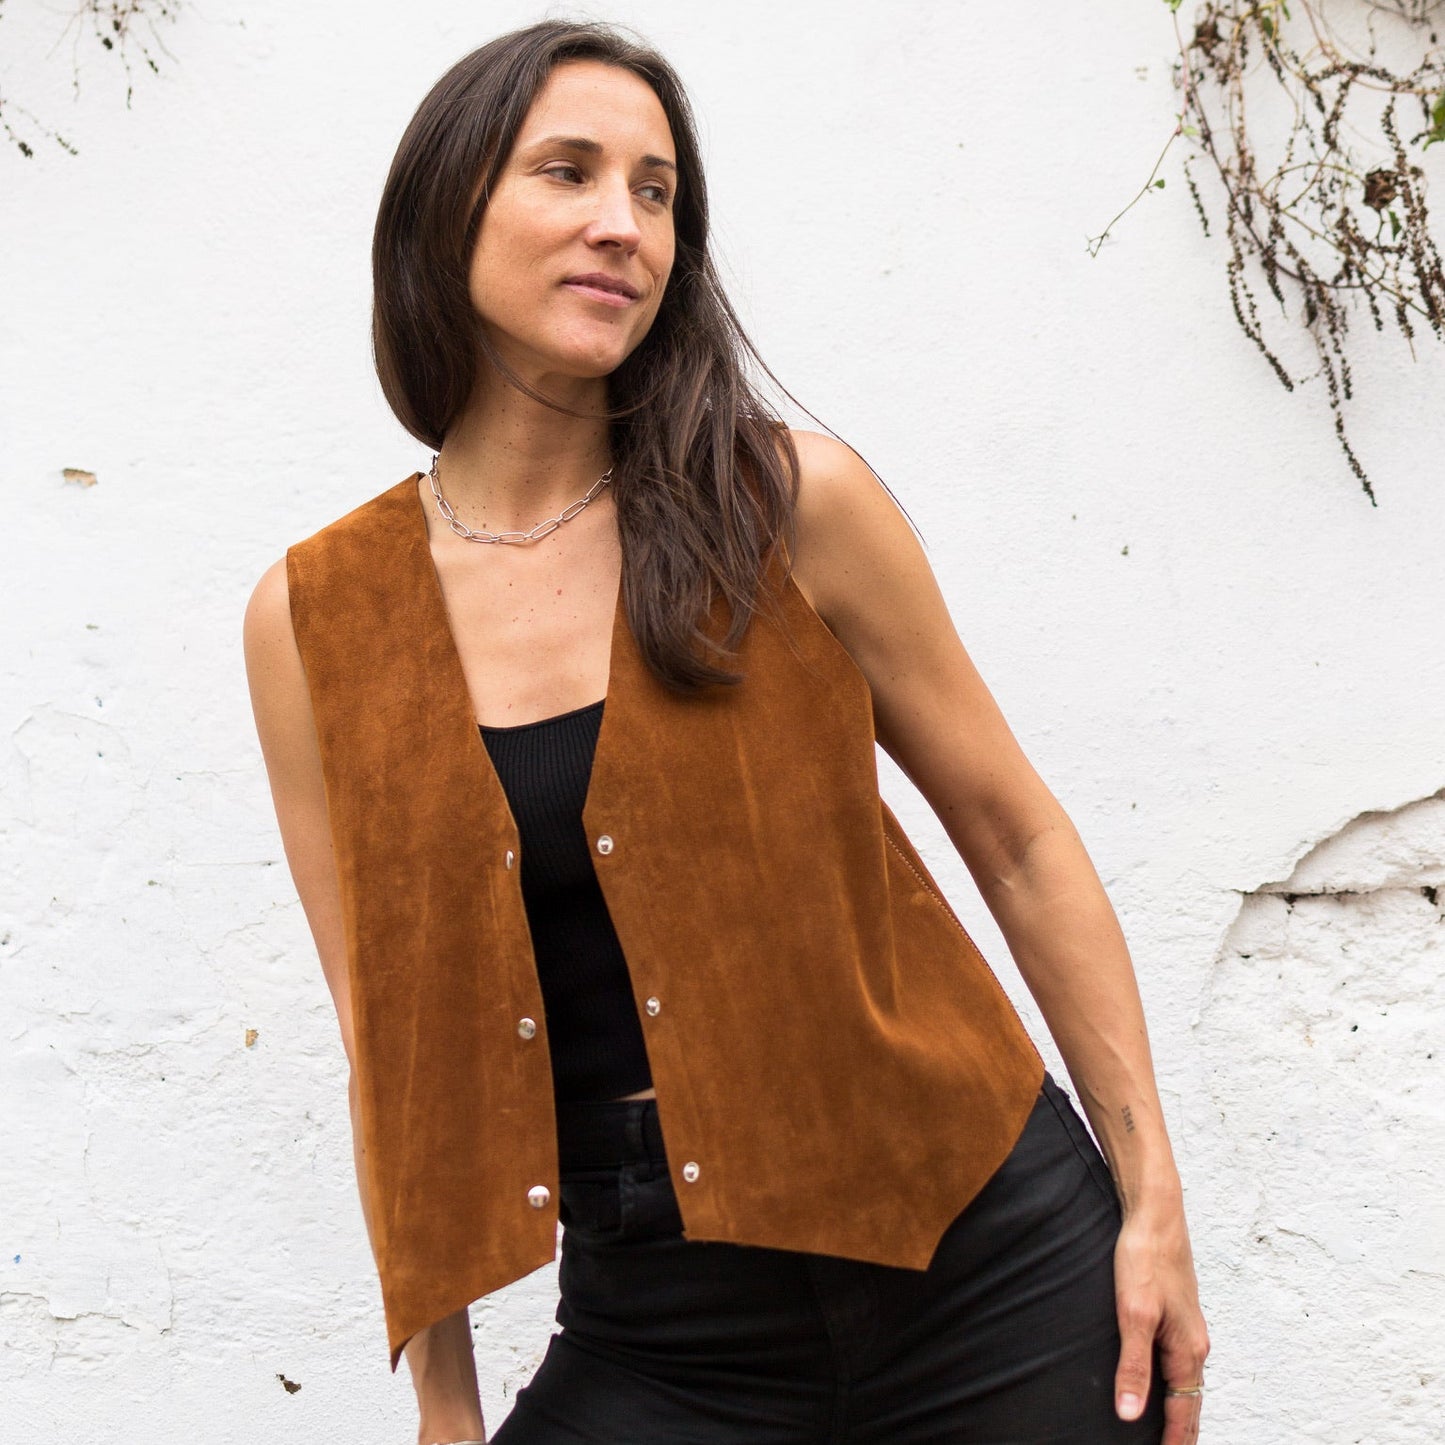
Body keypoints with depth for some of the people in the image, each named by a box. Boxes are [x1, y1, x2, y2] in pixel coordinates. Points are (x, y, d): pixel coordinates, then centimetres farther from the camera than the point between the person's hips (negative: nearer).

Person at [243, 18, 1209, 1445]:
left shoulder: (793, 506, -6)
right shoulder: (313, 620, -2)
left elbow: (1020, 848, 1)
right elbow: (390, 1033, 3)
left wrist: (1153, 1201, -1)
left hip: (976, 1264, 0)